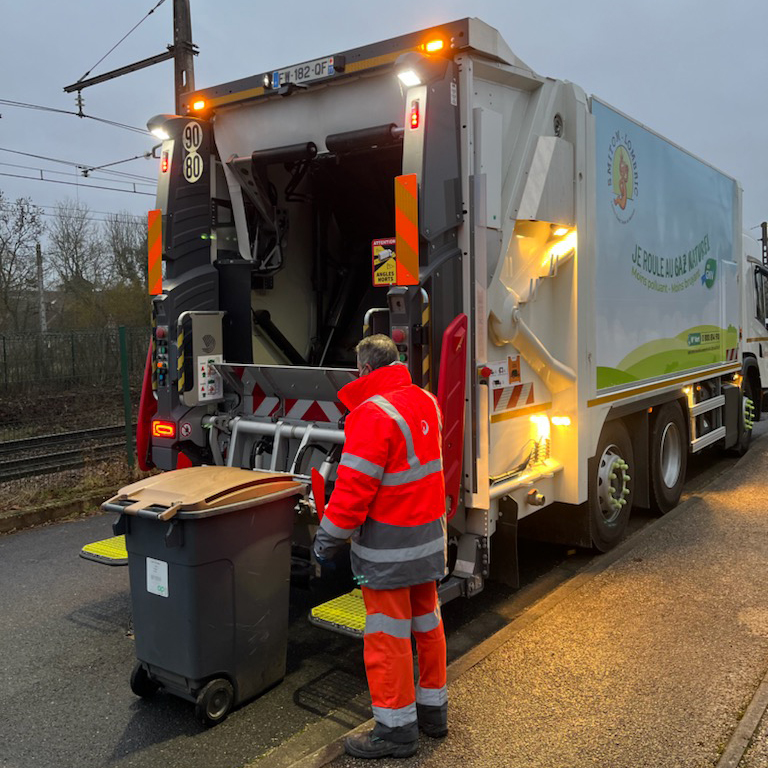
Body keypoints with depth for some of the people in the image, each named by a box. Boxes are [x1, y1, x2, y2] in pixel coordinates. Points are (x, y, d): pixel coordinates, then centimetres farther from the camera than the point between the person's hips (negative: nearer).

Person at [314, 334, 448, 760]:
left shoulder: (373, 414, -21)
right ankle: (433, 708, 34)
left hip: (389, 543, -9)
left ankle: (397, 728, 15)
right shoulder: (425, 401, 6)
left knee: (388, 633, 3)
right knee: (426, 622, 20)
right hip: (429, 536, 9)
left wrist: (328, 537, -12)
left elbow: (355, 487, -22)